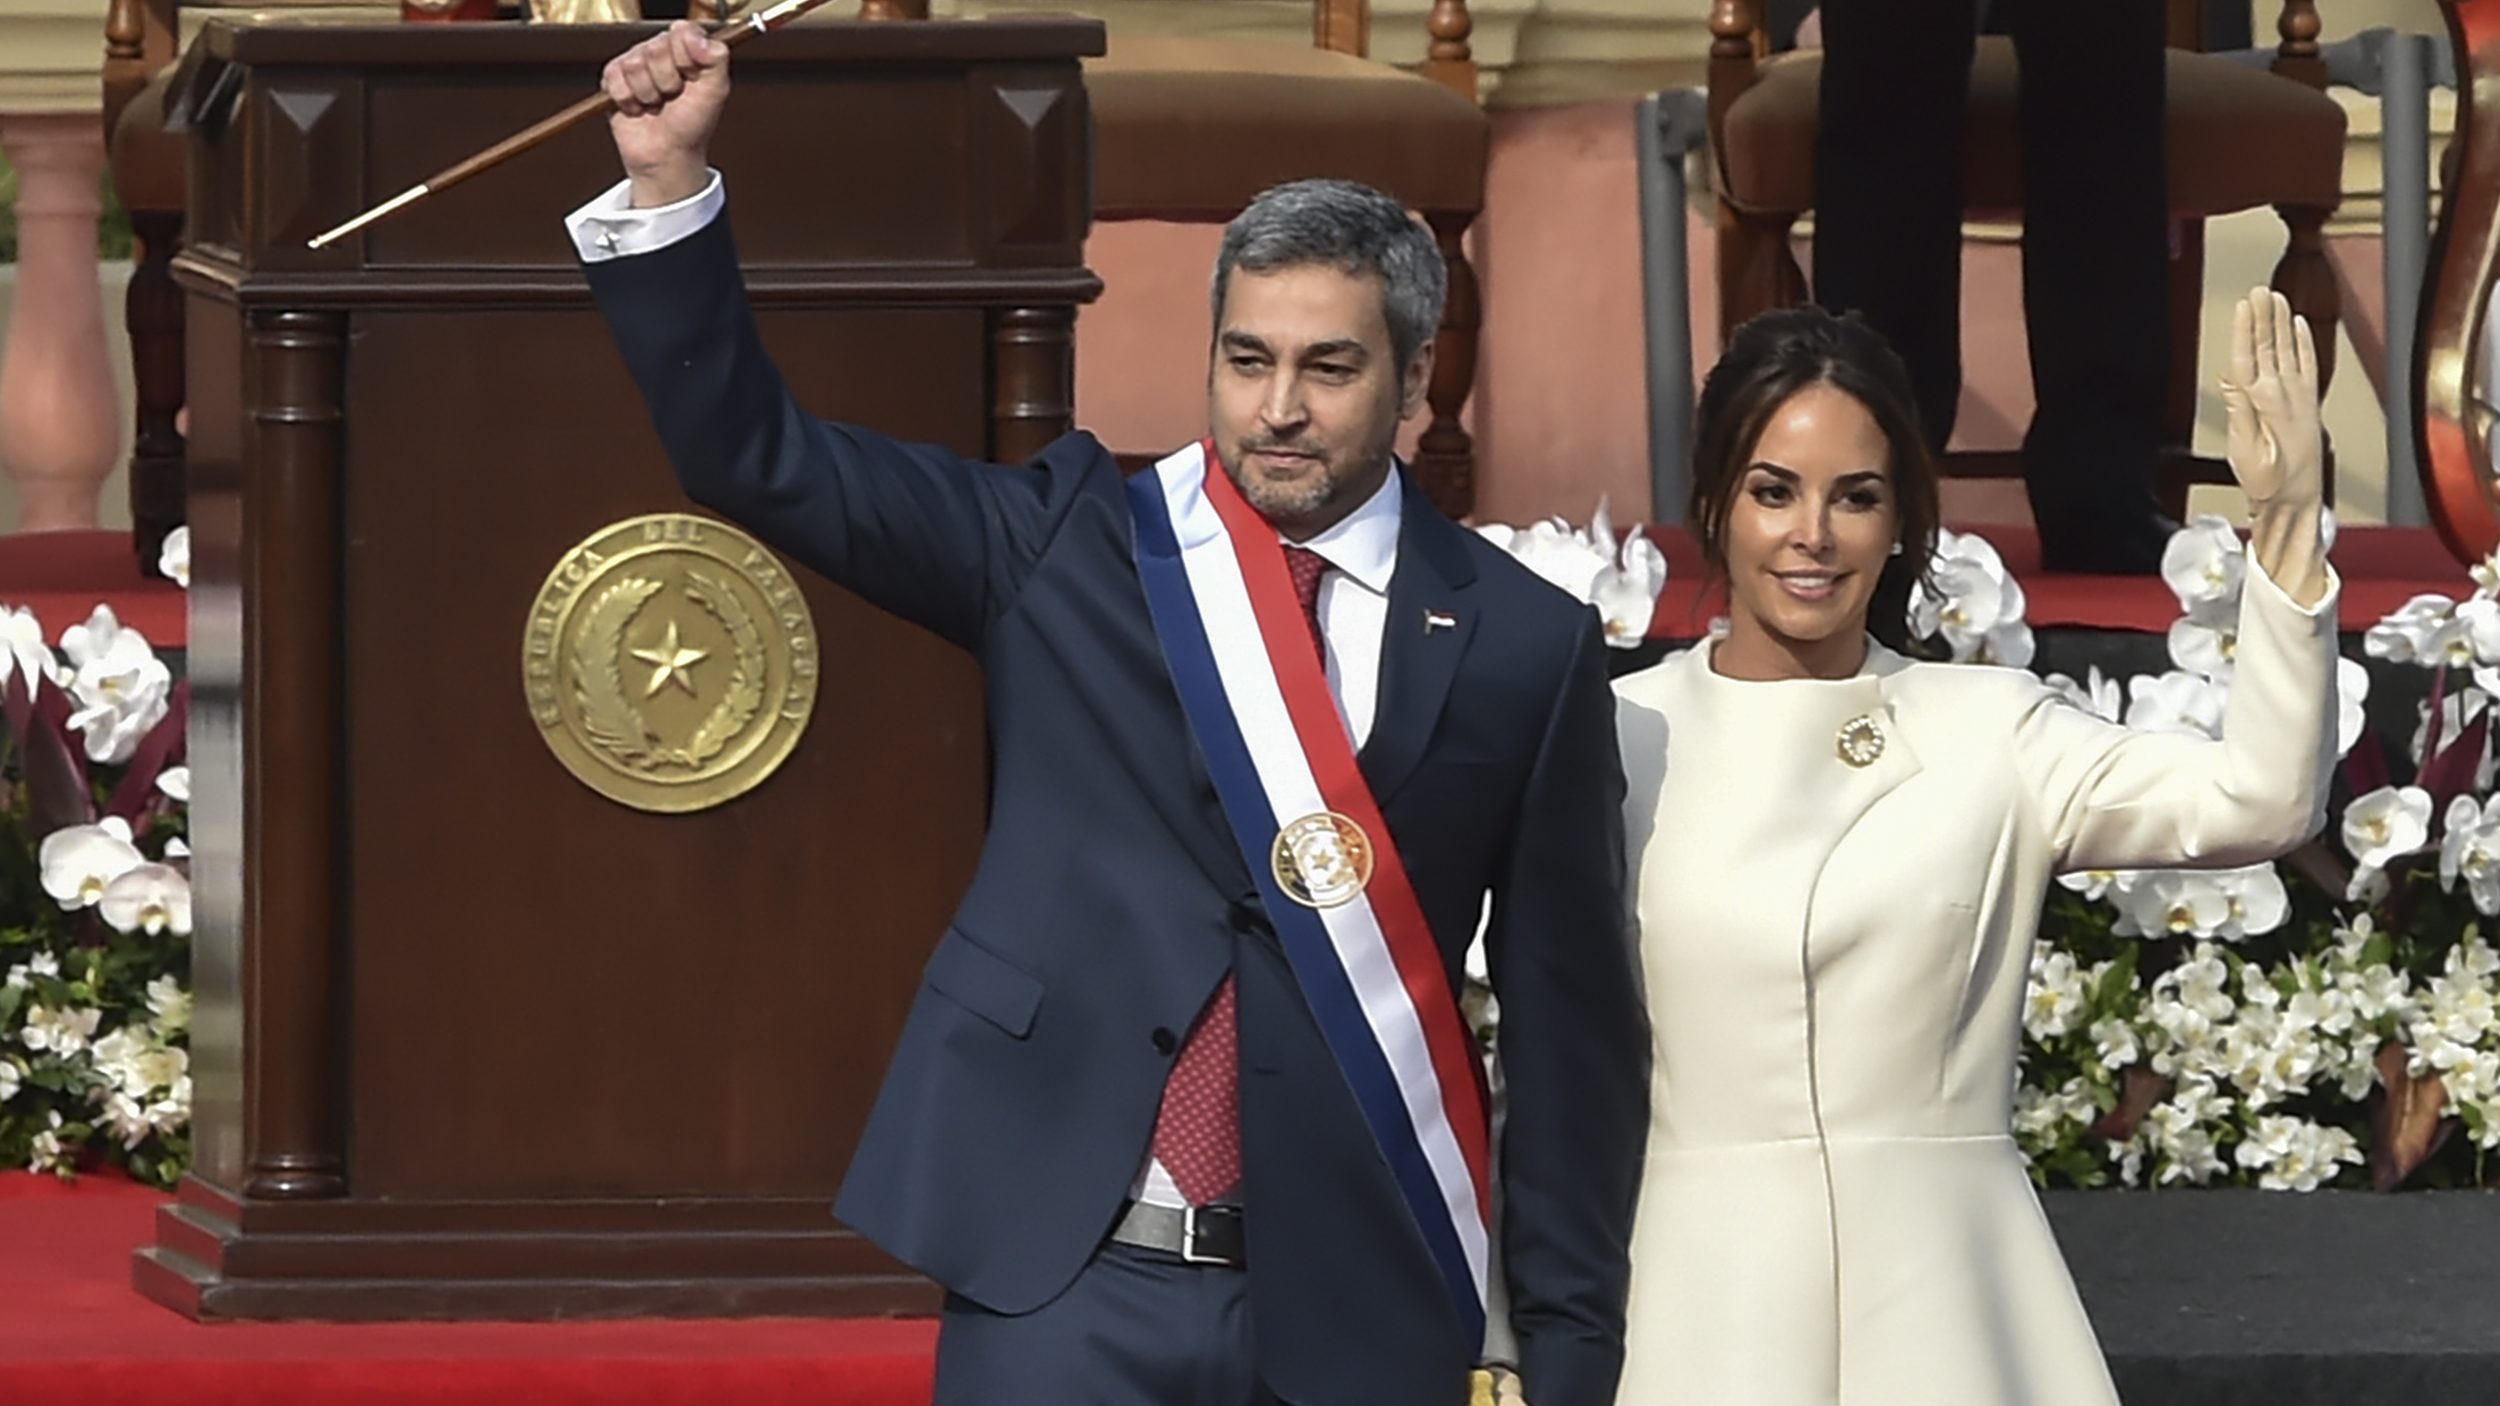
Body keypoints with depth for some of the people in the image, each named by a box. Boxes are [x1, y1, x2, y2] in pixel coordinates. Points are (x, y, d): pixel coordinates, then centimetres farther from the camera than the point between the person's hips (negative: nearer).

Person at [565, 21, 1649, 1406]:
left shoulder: (1522, 646, 4)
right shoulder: (1067, 545, 6)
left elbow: (1569, 1014, 6)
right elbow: (756, 457, 3)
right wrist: (668, 187, -9)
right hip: (1070, 1286, 0)